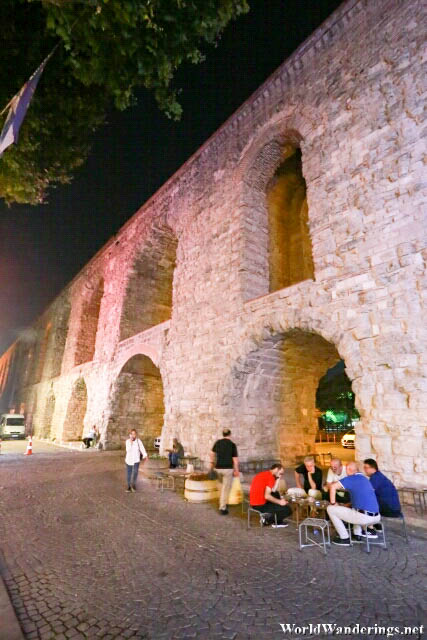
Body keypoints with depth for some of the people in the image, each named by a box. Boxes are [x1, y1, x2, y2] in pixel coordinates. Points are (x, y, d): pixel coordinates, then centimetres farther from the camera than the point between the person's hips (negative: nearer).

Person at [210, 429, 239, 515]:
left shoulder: (217, 442, 3)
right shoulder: (232, 444, -9)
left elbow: (212, 453, 18)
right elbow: (235, 459, -8)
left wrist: (212, 462, 34)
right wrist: (236, 470, 2)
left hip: (218, 468, 5)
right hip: (228, 469, -5)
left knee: (223, 485, 27)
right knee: (226, 489, 3)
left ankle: (222, 503, 32)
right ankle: (222, 508, 4)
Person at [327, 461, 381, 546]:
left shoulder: (352, 478, -5)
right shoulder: (365, 479, 18)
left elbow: (333, 486, -16)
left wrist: (333, 503, -1)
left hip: (363, 517, -8)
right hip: (376, 518, 8)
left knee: (330, 509, 3)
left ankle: (344, 538, 12)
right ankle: (357, 535, 31)